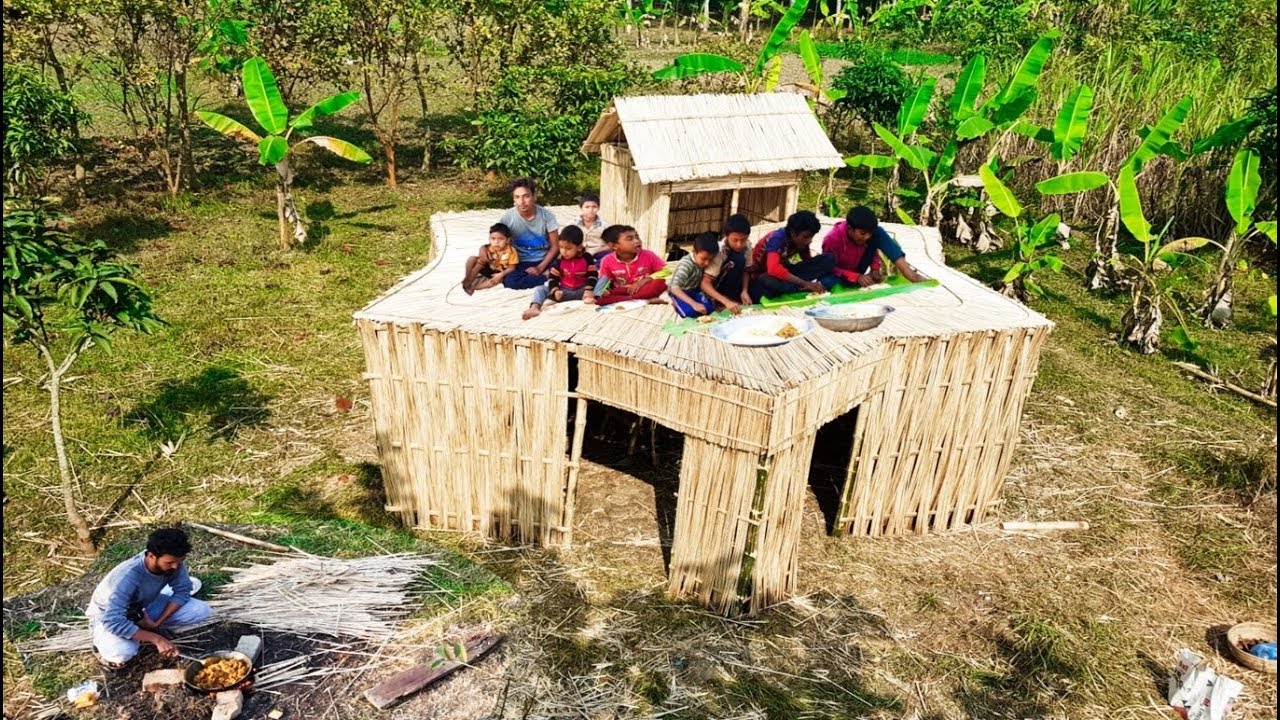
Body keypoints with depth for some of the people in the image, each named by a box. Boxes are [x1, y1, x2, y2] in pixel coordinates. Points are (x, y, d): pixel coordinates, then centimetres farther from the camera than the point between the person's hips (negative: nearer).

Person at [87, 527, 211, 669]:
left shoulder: (173, 562, -23)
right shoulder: (127, 577, -38)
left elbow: (182, 591, -11)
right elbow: (114, 622, -41)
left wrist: (157, 623, -22)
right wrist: (156, 638, -40)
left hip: (143, 608, 5)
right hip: (108, 616, -5)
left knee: (202, 611, -15)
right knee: (123, 653, -38)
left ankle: (145, 631, 6)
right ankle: (102, 643, -1)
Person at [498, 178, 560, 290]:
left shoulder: (546, 215, -9)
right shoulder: (507, 218, -10)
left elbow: (555, 246, -5)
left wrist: (540, 268, -15)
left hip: (545, 260, -1)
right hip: (522, 263, 1)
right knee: (510, 281, -33)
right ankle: (548, 276, -19)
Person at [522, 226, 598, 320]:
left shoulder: (586, 258, -7)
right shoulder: (560, 260, -4)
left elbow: (592, 275, -10)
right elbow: (552, 277, -4)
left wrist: (588, 290, -25)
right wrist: (555, 290, -23)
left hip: (581, 291, -1)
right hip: (563, 291, 1)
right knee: (540, 290, -17)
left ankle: (589, 297, -49)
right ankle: (534, 307, -41)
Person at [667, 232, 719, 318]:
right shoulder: (686, 264, -33)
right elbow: (674, 287, -43)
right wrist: (694, 304, -50)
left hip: (694, 290, 6)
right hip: (679, 291, -6)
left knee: (710, 308, -15)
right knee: (691, 312, -29)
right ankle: (676, 304, 2)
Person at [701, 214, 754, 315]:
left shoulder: (746, 246, -14)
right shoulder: (720, 251, -29)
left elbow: (744, 271, -1)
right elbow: (705, 284, -32)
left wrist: (744, 291, -20)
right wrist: (726, 302, -44)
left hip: (731, 283, 6)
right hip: (714, 287, -5)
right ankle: (728, 298, -15)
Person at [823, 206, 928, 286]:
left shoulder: (870, 232, -17)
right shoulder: (832, 239, -31)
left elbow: (873, 251, 1)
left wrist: (875, 269, -20)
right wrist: (856, 277, -35)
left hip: (858, 270, 5)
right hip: (839, 275, -5)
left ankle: (909, 274, -25)